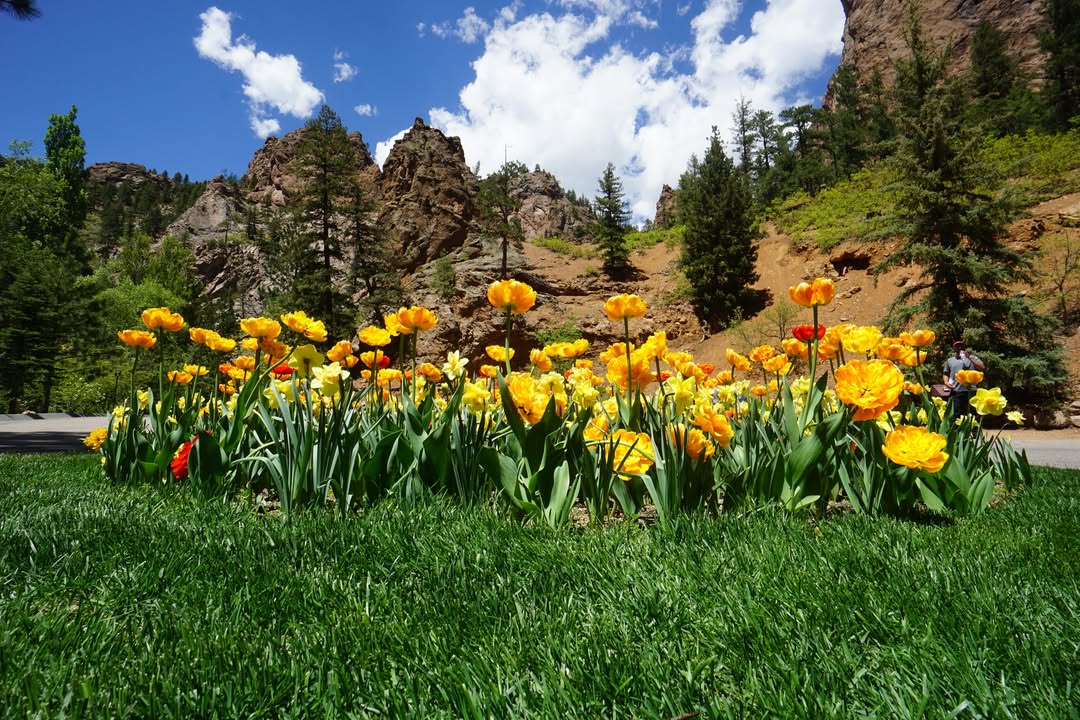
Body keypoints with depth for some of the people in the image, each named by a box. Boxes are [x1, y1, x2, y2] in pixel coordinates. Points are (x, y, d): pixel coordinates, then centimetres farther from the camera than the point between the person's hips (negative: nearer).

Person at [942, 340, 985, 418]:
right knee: (955, 415, -4)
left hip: (970, 391, -1)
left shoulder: (973, 358, 14)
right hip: (955, 391, 1)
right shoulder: (950, 360, 19)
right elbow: (945, 373, 19)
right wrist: (946, 382, -1)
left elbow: (982, 368, -1)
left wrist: (969, 358, -5)